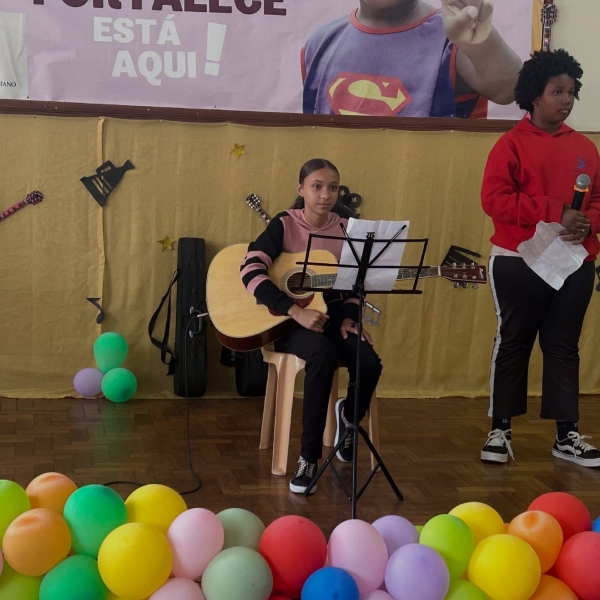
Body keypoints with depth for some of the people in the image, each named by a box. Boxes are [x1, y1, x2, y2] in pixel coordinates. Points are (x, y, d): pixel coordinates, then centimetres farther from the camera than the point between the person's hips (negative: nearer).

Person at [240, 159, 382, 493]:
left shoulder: (346, 228, 6)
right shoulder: (284, 225, -7)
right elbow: (251, 271, -20)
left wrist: (349, 318, -8)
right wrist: (297, 311, -28)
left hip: (333, 315, 4)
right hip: (289, 321, -4)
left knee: (370, 363, -25)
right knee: (323, 353, -37)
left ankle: (348, 417, 11)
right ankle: (309, 457, -25)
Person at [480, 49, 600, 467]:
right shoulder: (513, 144, -5)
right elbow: (495, 199, -14)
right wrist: (556, 214, -18)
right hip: (520, 261, -4)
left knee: (564, 345, 8)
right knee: (514, 342, 5)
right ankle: (501, 430, 15)